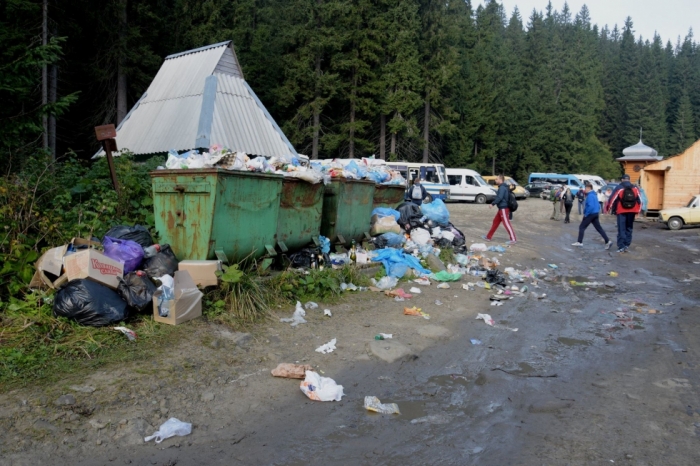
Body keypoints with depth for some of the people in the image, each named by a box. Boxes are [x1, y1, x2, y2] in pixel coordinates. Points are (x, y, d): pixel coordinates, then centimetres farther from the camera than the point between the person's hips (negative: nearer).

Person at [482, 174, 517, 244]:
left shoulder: (502, 187, -15)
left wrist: (492, 204, -19)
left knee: (506, 223, -9)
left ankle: (513, 239, -8)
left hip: (503, 208, -11)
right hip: (502, 208, 11)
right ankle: (488, 237, 23)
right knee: (495, 222, 15)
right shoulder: (503, 187, 16)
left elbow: (499, 197, -25)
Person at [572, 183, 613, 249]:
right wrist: (598, 212, 20)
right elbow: (598, 205, 20)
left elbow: (591, 206, -26)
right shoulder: (594, 195, 15)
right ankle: (608, 241, 1)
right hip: (595, 214, 9)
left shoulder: (590, 196, -17)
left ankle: (579, 242, 4)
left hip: (590, 214, -9)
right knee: (599, 228, 7)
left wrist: (586, 214, -19)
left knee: (581, 227, 1)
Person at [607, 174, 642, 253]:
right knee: (629, 228, 13)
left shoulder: (619, 188, -5)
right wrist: (638, 210, 15)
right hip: (631, 211, 3)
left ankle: (621, 246, -5)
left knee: (621, 229, -1)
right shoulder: (635, 188, 7)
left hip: (621, 211, -3)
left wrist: (609, 207, 8)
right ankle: (627, 245, 11)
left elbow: (612, 198, -6)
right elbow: (640, 200, 8)